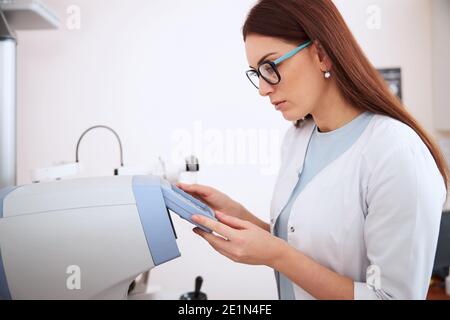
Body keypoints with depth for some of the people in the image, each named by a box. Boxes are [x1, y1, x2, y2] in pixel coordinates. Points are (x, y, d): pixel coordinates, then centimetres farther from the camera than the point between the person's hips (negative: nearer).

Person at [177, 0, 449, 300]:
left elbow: (396, 295, -24)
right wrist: (236, 214, -12)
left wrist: (275, 255, -28)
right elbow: (299, 242, 2)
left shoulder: (396, 155, -27)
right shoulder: (296, 137, -4)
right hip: (291, 293, 6)